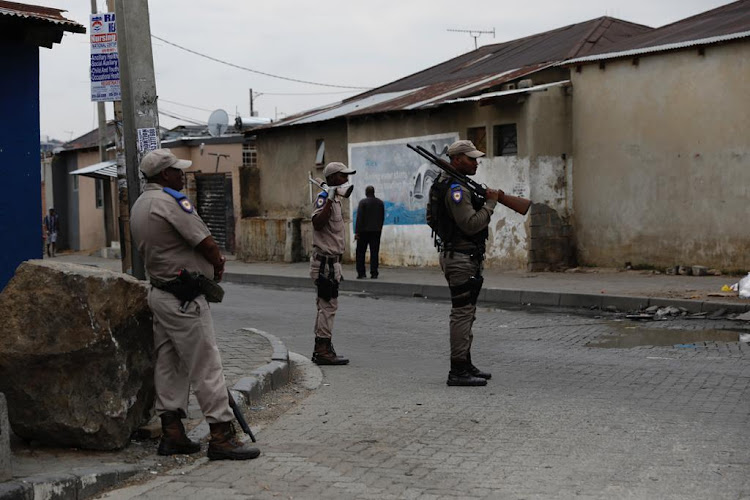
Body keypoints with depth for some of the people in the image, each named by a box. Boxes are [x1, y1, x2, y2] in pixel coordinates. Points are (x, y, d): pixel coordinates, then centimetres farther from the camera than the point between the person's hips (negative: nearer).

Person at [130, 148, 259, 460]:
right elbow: (206, 243, -17)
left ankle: (172, 434, 14)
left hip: (159, 291, 10)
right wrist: (218, 266, 5)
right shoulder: (170, 200, -15)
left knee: (169, 365, 12)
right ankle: (222, 436, -6)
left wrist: (212, 260, 8)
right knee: (207, 365, -7)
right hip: (183, 297, -10)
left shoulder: (139, 205, 16)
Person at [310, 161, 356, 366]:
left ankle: (321, 349, 21)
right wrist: (330, 199, -32)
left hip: (331, 261, 10)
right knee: (328, 305, -8)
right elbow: (317, 223, -31)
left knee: (326, 306, 14)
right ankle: (323, 350, -4)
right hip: (325, 261, -10)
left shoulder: (335, 198, 16)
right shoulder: (324, 197, -14)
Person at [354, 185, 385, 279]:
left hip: (364, 230, -4)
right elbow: (382, 217, 11)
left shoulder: (363, 202, -8)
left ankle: (361, 273, 0)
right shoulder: (380, 202, 7)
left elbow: (359, 218, -12)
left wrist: (357, 232, -11)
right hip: (376, 231, 4)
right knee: (374, 252, 4)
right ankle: (374, 273, 0)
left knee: (360, 253, 4)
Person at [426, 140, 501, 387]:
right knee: (462, 313, -9)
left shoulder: (443, 184, 15)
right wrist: (491, 203, -13)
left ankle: (465, 364, 22)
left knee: (466, 312, 15)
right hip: (461, 258, -11)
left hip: (452, 253, 11)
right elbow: (471, 224, -25)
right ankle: (458, 371, -7)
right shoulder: (456, 189, -19)